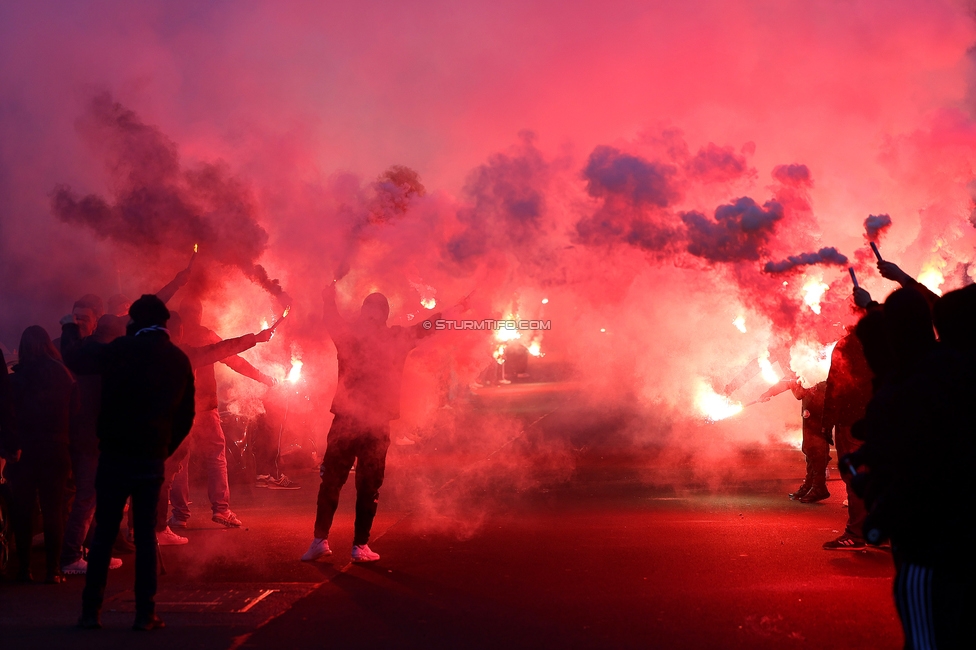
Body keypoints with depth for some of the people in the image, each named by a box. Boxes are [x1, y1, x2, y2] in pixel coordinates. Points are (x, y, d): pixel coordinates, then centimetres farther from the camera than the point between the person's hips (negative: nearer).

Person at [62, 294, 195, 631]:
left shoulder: (121, 350, -9)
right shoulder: (180, 360, 4)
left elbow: (76, 356, -1)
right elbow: (185, 417, 7)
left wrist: (69, 328, 17)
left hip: (115, 455, -2)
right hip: (152, 458, 2)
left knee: (104, 534, 5)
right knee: (145, 535, 7)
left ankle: (90, 610, 7)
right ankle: (145, 613, 5)